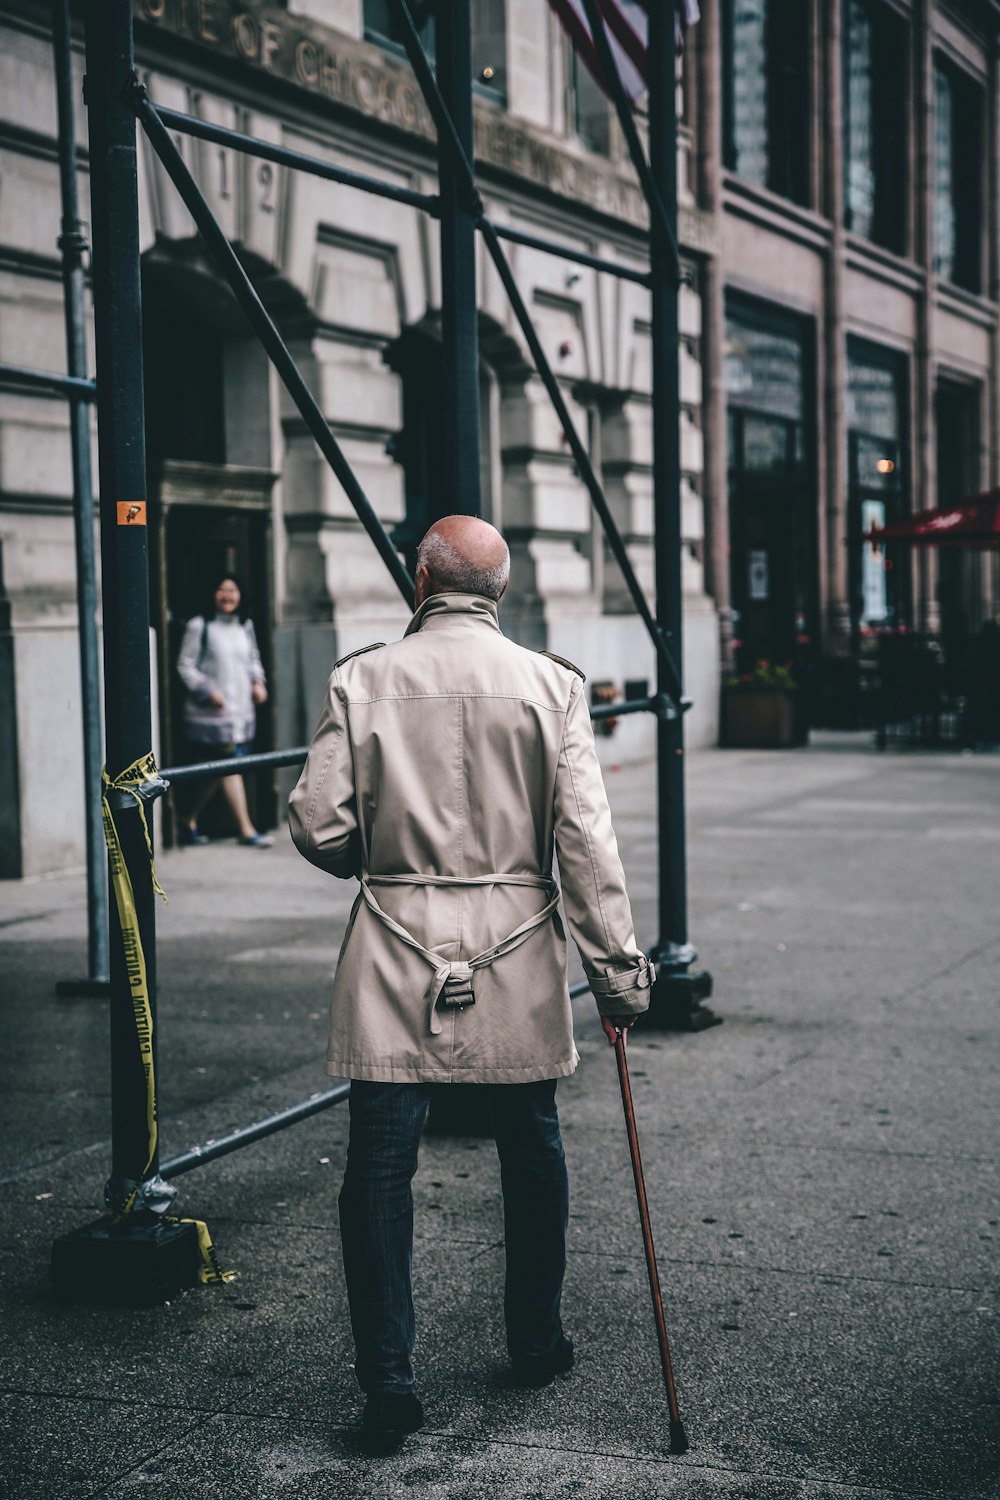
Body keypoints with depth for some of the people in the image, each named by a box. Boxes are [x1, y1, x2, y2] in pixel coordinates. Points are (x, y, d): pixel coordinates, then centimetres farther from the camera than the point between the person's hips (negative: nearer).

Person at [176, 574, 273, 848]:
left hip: (242, 710, 7)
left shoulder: (245, 626, 13)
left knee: (216, 773, 10)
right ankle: (245, 830, -5)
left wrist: (258, 682, 6)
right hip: (213, 712, -7)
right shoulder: (199, 626, -7)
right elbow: (185, 666, -6)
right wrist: (207, 691, -15)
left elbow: (253, 659, 24)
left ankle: (189, 821, 24)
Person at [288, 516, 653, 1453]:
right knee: (531, 1150, 17)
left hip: (393, 952, -1)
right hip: (515, 952, 1)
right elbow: (585, 839, -7)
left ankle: (387, 1378, 1)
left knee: (380, 1165, 3)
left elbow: (317, 824, -5)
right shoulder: (550, 684, -3)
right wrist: (616, 970, -2)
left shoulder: (362, 679, -3)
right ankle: (536, 1344, 30)